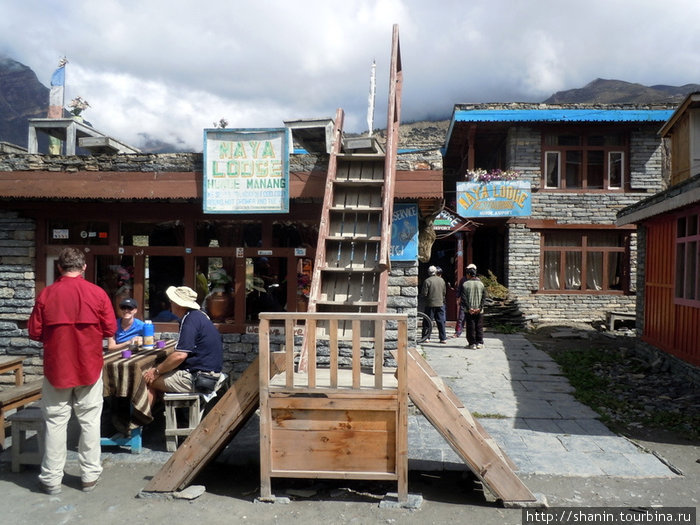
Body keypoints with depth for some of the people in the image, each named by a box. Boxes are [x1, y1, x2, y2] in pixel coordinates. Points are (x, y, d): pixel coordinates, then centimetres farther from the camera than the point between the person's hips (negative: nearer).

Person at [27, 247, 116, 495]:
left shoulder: (46, 294, -6)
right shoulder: (97, 293, -8)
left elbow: (35, 332, -1)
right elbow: (110, 330, -5)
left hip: (56, 367, 1)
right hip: (89, 366, 0)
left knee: (55, 422, 11)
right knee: (89, 421, 10)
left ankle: (51, 479, 19)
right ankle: (90, 475, 18)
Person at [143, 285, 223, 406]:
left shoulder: (191, 320, -18)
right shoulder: (198, 315, 13)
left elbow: (180, 355, -24)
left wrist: (157, 371, -11)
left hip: (197, 378, -10)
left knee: (147, 379, -2)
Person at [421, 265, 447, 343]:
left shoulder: (427, 281, -12)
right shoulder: (441, 280, 4)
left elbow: (424, 293, -13)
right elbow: (444, 292, 11)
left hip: (430, 304, -4)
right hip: (440, 304, 4)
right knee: (441, 321, 9)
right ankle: (443, 339, 11)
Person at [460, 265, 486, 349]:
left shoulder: (465, 284, -5)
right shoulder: (481, 284, 2)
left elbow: (464, 298, -10)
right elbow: (484, 296, -2)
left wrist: (468, 308, -8)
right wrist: (480, 308, -4)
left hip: (469, 311, -2)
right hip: (479, 311, 2)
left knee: (470, 327, 4)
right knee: (479, 327, 10)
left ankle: (472, 343, 4)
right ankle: (479, 343, 11)